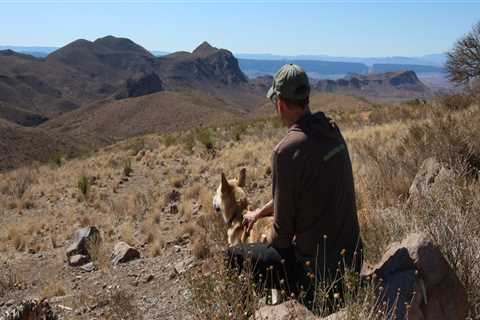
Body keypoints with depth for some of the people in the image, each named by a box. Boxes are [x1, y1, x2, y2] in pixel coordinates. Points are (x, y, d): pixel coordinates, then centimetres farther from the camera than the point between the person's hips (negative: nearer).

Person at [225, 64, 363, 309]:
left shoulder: (286, 149, -23)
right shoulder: (331, 130, 1)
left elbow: (283, 224, -15)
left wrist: (273, 249, 7)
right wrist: (260, 213, 25)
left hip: (319, 267, -8)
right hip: (352, 255, 8)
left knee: (234, 257, 4)